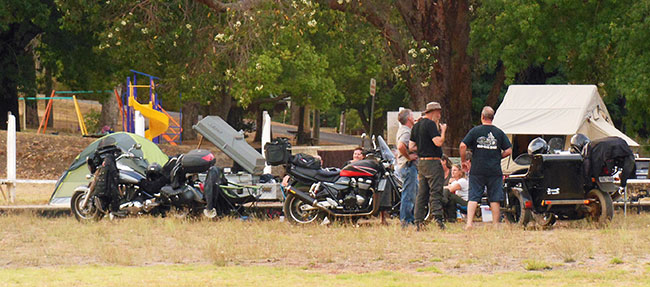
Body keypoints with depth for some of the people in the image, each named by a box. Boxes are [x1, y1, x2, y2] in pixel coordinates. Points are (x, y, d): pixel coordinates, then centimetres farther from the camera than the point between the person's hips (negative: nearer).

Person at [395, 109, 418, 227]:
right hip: (408, 166, -11)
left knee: (415, 194, 17)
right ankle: (405, 222, -6)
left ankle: (412, 219, 22)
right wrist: (409, 157, -19)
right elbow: (400, 146, -32)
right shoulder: (406, 131, -15)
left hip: (405, 166, 11)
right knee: (408, 195, -8)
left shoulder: (402, 130, 17)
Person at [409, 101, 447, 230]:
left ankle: (419, 221, 7)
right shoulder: (430, 124, -11)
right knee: (435, 191, -9)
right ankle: (437, 217, -17)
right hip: (432, 162, -8)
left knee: (422, 192, 9)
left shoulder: (416, 126, 16)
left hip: (421, 162, 8)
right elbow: (439, 142, -19)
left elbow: (411, 146, 17)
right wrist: (443, 131, -4)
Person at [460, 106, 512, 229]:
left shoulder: (475, 131, -1)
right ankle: (496, 224, 7)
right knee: (495, 199, 6)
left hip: (477, 170, -1)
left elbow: (463, 146, -7)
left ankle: (469, 223, -11)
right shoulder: (499, 133, 3)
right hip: (495, 171, 1)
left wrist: (463, 161, 6)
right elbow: (508, 151, 1)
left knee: (473, 197, 0)